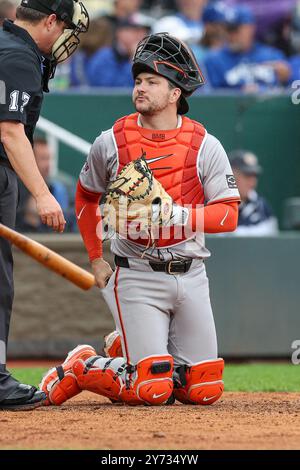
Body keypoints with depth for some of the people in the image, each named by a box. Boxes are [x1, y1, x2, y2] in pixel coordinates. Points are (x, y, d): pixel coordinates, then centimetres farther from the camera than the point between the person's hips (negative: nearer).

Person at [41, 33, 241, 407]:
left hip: (190, 276, 3)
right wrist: (96, 260, 9)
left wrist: (177, 215, -22)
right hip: (137, 277, -3)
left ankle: (135, 353, 31)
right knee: (152, 390, -14)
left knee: (205, 390, 6)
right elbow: (86, 197, 14)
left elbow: (228, 215, -7)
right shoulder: (111, 143, -2)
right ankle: (79, 370, 12)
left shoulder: (205, 146, -3)